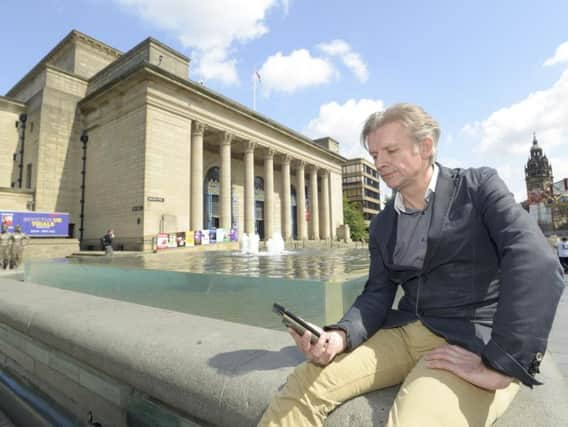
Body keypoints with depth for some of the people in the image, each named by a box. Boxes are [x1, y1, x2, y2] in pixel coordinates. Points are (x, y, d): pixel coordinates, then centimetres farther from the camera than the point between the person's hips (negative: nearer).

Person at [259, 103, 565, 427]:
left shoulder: (479, 186, -2)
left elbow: (537, 261, -16)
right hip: (404, 332, 4)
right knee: (304, 383, -12)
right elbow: (377, 294, 6)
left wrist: (499, 364, -21)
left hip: (475, 342, -3)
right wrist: (340, 335, -14)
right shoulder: (382, 224, 10)